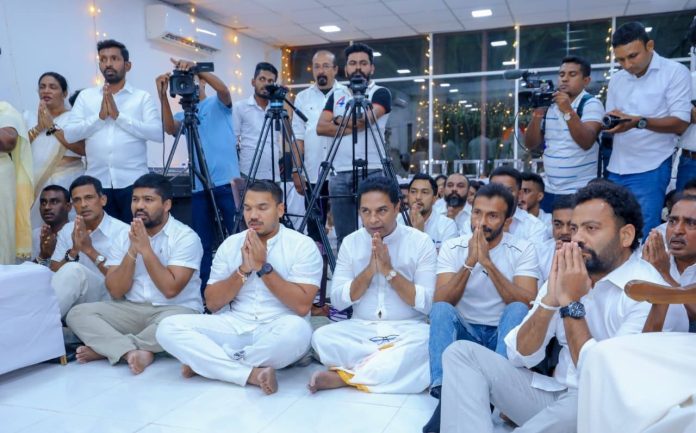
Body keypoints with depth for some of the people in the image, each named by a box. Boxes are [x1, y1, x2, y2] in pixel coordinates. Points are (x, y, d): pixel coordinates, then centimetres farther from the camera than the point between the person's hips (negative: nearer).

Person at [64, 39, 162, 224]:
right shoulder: (85, 96, 12)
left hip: (133, 182, -2)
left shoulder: (143, 97, 5)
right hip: (97, 182, 2)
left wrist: (118, 115, -13)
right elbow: (69, 134, 3)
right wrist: (100, 116, -10)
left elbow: (157, 132, -9)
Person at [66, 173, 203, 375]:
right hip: (133, 310, 5)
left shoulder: (185, 237, -10)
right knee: (78, 313, -13)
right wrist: (133, 250, -15)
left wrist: (145, 248, -19)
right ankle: (135, 352, -30)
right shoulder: (123, 237, 5)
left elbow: (170, 289, -19)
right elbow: (116, 291, -3)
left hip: (176, 310, -4)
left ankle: (107, 348, -15)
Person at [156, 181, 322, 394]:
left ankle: (204, 362, -16)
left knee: (297, 330, -38)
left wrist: (263, 267, -17)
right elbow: (212, 303, 3)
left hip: (277, 331, -3)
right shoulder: (230, 244, 6)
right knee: (168, 328, -17)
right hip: (235, 327, 3)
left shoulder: (303, 245, -5)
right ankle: (252, 374, -26)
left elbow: (302, 306, -15)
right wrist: (243, 269, -11)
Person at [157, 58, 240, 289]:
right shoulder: (184, 114, 16)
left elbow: (223, 89, -15)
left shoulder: (218, 104, 8)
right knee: (203, 243, 8)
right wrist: (163, 96, -16)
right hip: (199, 187, 4)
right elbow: (170, 128, -5)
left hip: (227, 182, -4)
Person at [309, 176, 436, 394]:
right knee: (321, 337, -26)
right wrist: (369, 270, -16)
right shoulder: (350, 242, 3)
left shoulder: (421, 242, -4)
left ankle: (342, 376, -25)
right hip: (360, 329, 2)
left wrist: (389, 271, -19)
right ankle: (397, 367, -18)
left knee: (426, 341, -35)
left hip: (407, 330, -1)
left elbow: (428, 304, -10)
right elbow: (337, 300, -3)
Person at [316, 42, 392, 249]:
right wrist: (351, 126, -6)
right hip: (339, 174, 4)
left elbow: (363, 119, -13)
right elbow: (321, 127, 5)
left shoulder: (380, 93, 4)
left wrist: (338, 120, 4)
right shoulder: (336, 95, 18)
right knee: (343, 237, 7)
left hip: (372, 173, -4)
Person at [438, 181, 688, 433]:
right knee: (462, 353, -8)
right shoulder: (566, 275, 4)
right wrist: (550, 300, -16)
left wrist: (571, 303, -19)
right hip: (555, 394, 6)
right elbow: (520, 356, -1)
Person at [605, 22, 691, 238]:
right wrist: (610, 121, -3)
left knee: (642, 236, -6)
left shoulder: (675, 72, -4)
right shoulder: (617, 78, 14)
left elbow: (680, 124, -13)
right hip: (616, 169, 6)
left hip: (650, 169, -5)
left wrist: (639, 122, -27)